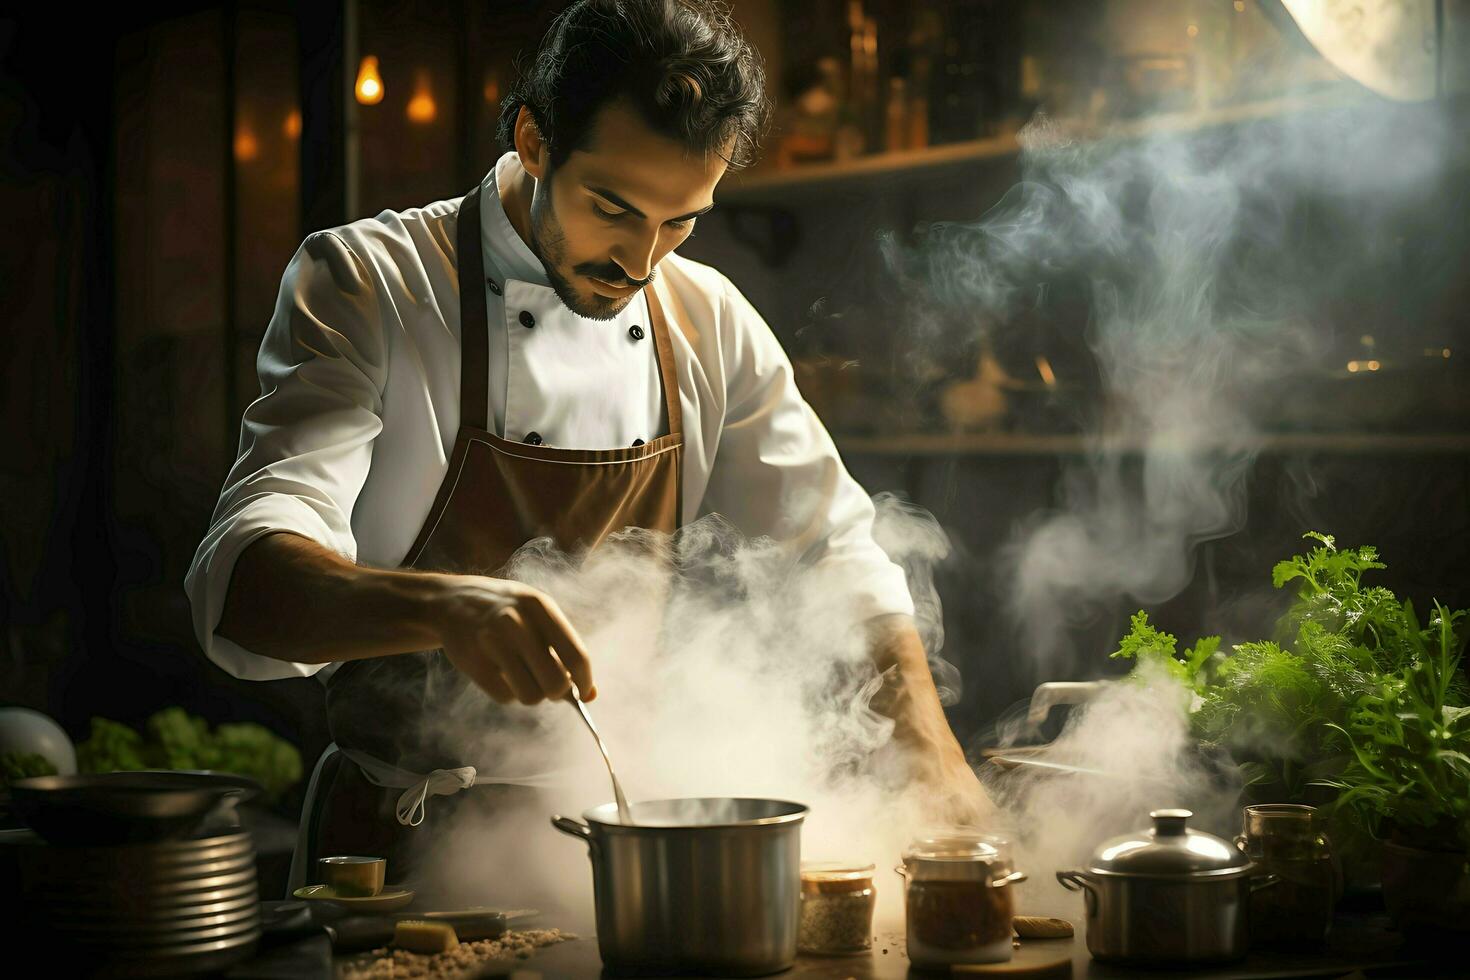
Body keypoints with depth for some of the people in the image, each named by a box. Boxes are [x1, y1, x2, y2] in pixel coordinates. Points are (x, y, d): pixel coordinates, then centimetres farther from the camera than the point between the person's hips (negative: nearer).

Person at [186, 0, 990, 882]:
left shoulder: (711, 323, 7)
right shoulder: (364, 286, -8)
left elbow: (835, 555, 14)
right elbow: (251, 579, -21)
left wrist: (935, 763, -1)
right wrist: (443, 609, -42)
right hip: (408, 843, -4)